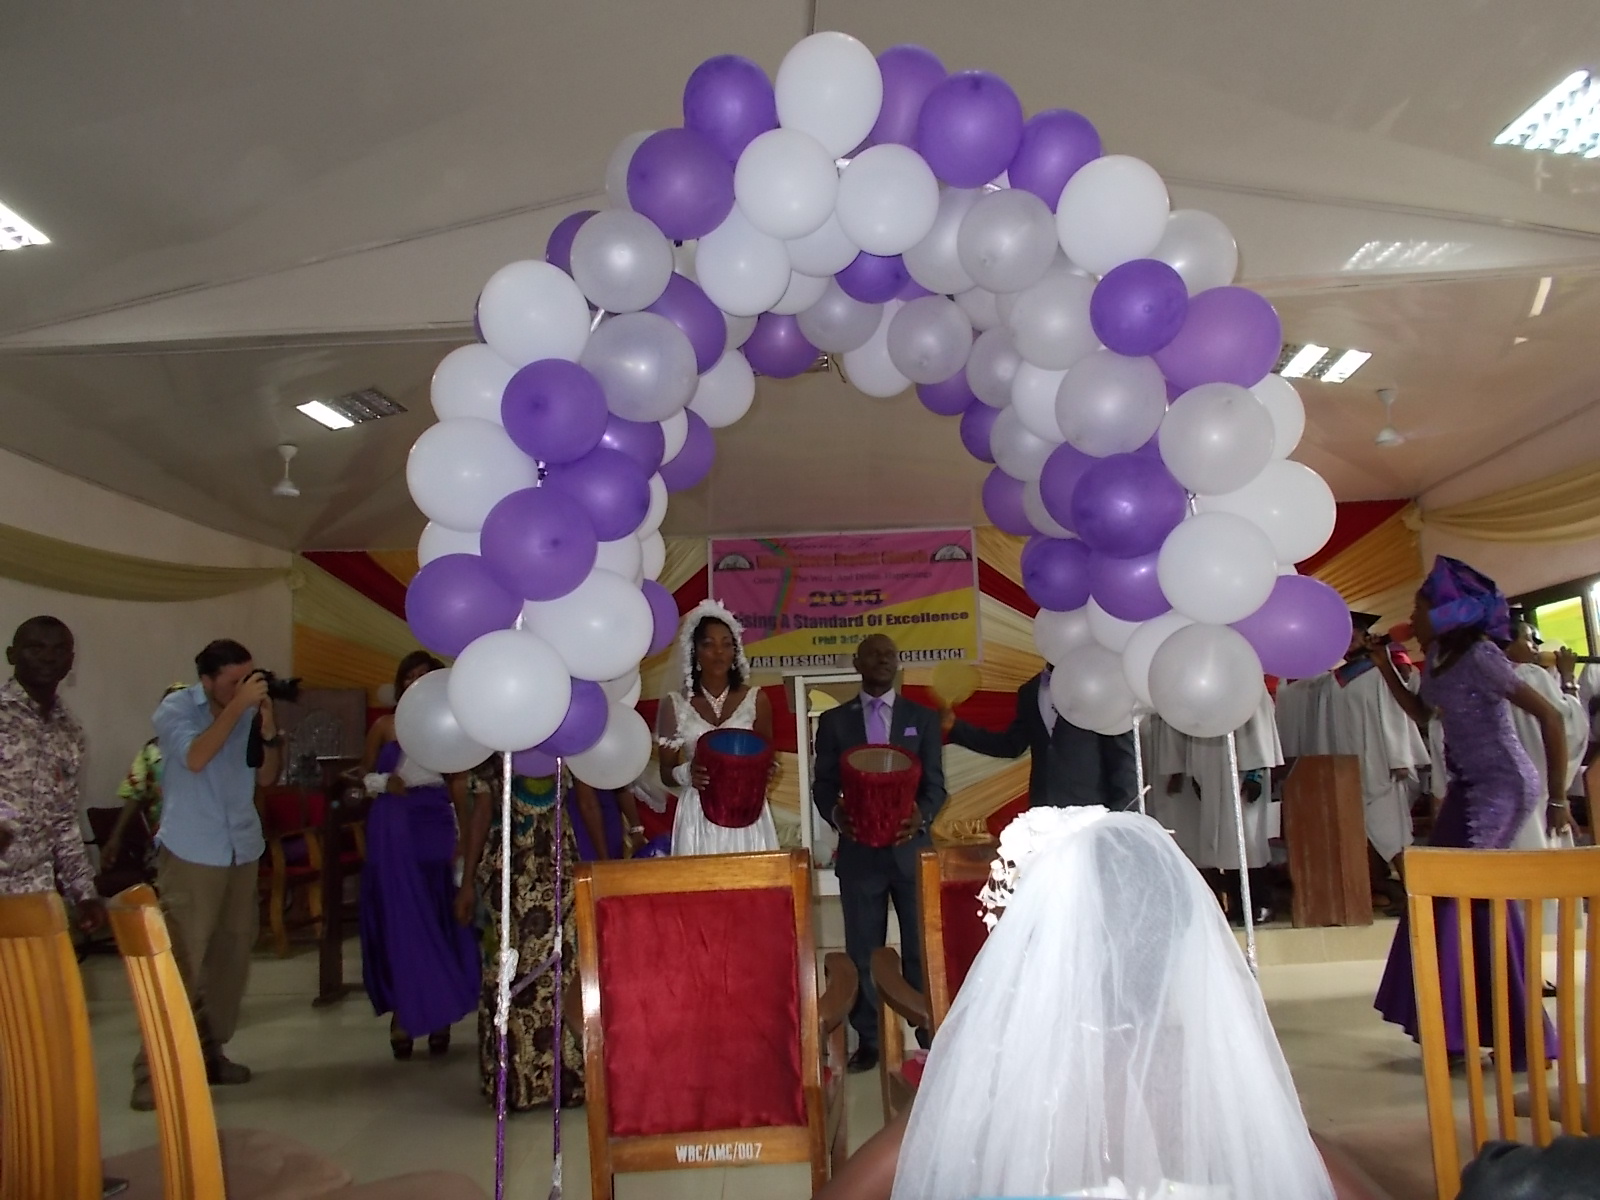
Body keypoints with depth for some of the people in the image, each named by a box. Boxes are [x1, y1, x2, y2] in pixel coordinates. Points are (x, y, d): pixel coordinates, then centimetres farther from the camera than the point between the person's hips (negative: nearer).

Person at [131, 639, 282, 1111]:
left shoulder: (251, 711, 4)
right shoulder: (174, 709, -6)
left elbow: (266, 775, 5)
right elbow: (195, 758, -23)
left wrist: (270, 729, -11)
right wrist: (238, 706, -23)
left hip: (241, 851, 5)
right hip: (190, 854, -5)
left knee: (231, 957, 9)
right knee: (179, 963, -8)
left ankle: (209, 1052, 21)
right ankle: (154, 1070, -2)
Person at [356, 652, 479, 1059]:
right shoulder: (384, 726, 6)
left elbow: (459, 785, 4)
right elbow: (363, 775, 13)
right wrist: (382, 783, -8)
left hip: (436, 828, 0)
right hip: (393, 830, 0)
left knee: (438, 918, 3)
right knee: (398, 918, 1)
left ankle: (438, 1014, 13)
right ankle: (403, 1014, 9)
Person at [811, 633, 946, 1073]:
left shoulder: (923, 718, 8)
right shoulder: (833, 721, 7)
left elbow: (935, 783, 2)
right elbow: (823, 785, 4)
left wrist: (922, 815, -19)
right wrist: (837, 814, -17)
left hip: (912, 848, 0)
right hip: (859, 851, 0)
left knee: (922, 949, 4)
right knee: (863, 952, 5)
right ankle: (867, 1041, 14)